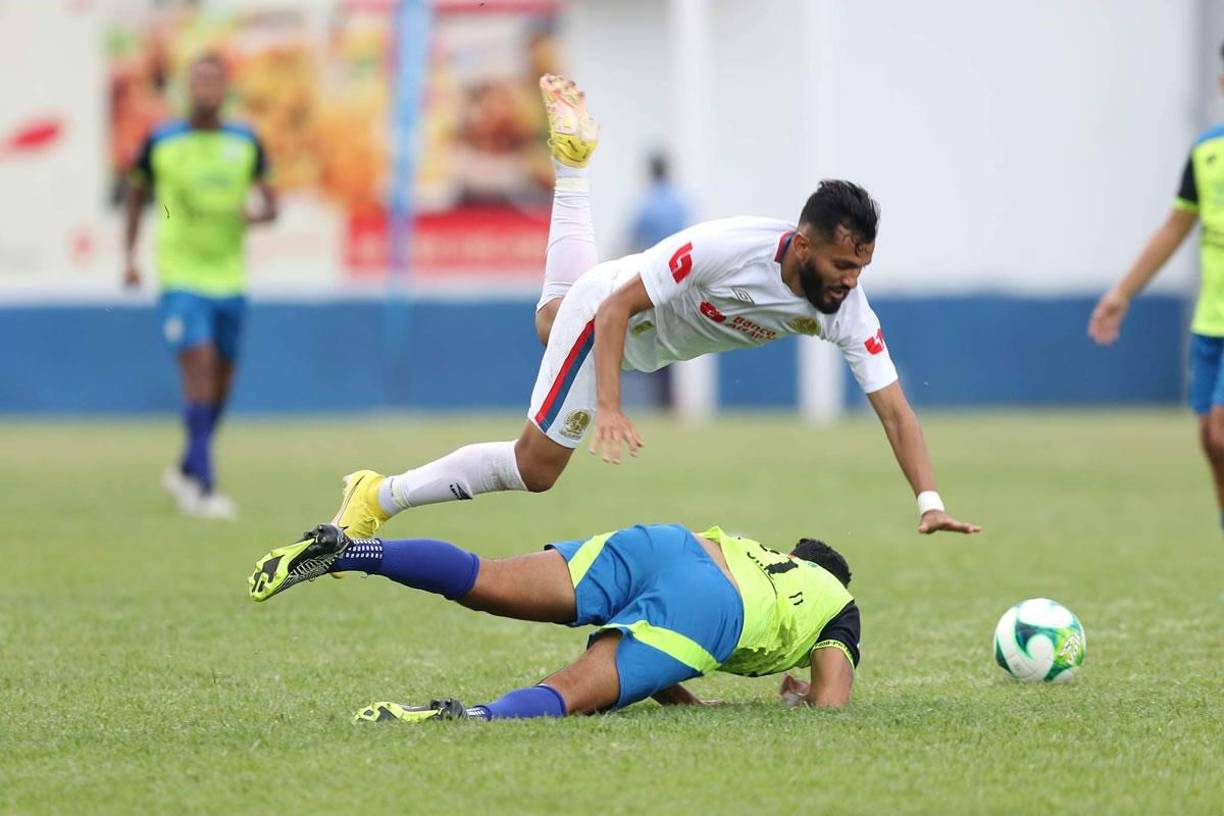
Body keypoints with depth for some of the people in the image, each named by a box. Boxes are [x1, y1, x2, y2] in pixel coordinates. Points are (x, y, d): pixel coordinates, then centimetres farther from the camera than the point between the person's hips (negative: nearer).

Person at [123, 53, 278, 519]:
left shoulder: (246, 144, 4)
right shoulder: (160, 143, -1)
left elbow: (271, 205, 4)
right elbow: (136, 196, 12)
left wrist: (254, 215, -19)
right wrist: (130, 257, 4)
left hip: (229, 280, 4)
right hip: (181, 276, -4)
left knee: (220, 382, 11)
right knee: (198, 369, -18)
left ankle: (187, 472, 33)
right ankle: (203, 489, -21)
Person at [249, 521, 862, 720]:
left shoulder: (750, 549, 45)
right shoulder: (840, 605, 33)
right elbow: (830, 704, 19)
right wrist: (804, 697, 40)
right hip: (711, 610, -4)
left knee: (481, 582, -3)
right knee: (567, 694, -20)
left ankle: (346, 549, -22)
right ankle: (468, 718, -50)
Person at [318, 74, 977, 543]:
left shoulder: (846, 307, -27)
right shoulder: (726, 249, -41)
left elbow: (894, 411, -26)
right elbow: (616, 308, -32)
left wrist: (929, 503, -38)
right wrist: (609, 407, -43)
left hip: (658, 341, 6)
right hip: (608, 309, -6)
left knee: (556, 323, 37)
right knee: (535, 467, -5)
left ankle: (572, 155, 54)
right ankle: (379, 499, 10)